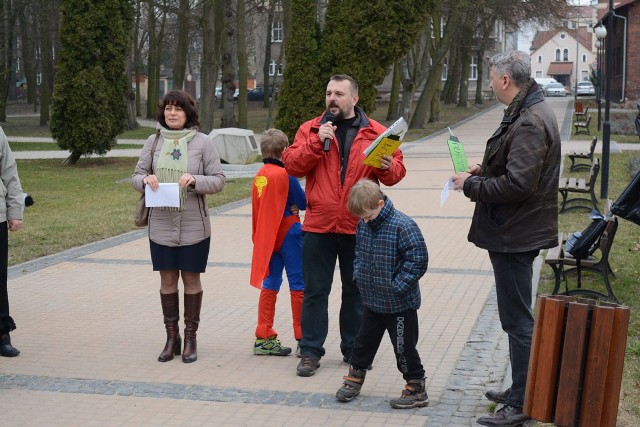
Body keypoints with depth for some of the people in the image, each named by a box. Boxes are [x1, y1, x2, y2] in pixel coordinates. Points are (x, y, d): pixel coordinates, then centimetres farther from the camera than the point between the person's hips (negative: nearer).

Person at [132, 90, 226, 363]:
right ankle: (171, 337, 21)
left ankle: (190, 338, 19)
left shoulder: (202, 142, -3)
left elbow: (218, 180, -3)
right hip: (161, 226, 2)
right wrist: (146, 179, -14)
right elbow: (136, 175, 9)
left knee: (191, 279, 7)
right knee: (167, 280, 9)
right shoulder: (154, 141, 5)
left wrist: (195, 180, -21)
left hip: (194, 227, -2)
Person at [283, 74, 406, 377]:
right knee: (315, 290, 4)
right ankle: (310, 351, 12)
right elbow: (292, 165, -6)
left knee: (356, 290, 12)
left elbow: (397, 171, 2)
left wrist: (388, 167, -21)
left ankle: (353, 349, 25)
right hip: (318, 226, 0)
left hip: (358, 227, 1)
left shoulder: (375, 132, 4)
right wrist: (318, 142, -17)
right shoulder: (310, 129, 4)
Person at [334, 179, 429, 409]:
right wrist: (358, 275, 4)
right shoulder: (363, 225, 1)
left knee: (404, 347, 3)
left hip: (400, 304, -7)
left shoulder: (403, 226, -22)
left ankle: (417, 390, 17)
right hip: (372, 301, 7)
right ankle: (354, 379, 35)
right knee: (364, 341, 19)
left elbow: (418, 260, -21)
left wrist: (396, 286, -21)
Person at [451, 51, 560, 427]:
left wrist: (472, 185, -15)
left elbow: (518, 182, -28)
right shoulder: (533, 112, 13)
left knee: (518, 319, -4)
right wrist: (484, 172, 9)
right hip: (518, 230, 11)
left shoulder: (529, 122, -21)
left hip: (515, 235, -11)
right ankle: (520, 390, 32)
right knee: (518, 316, 20)